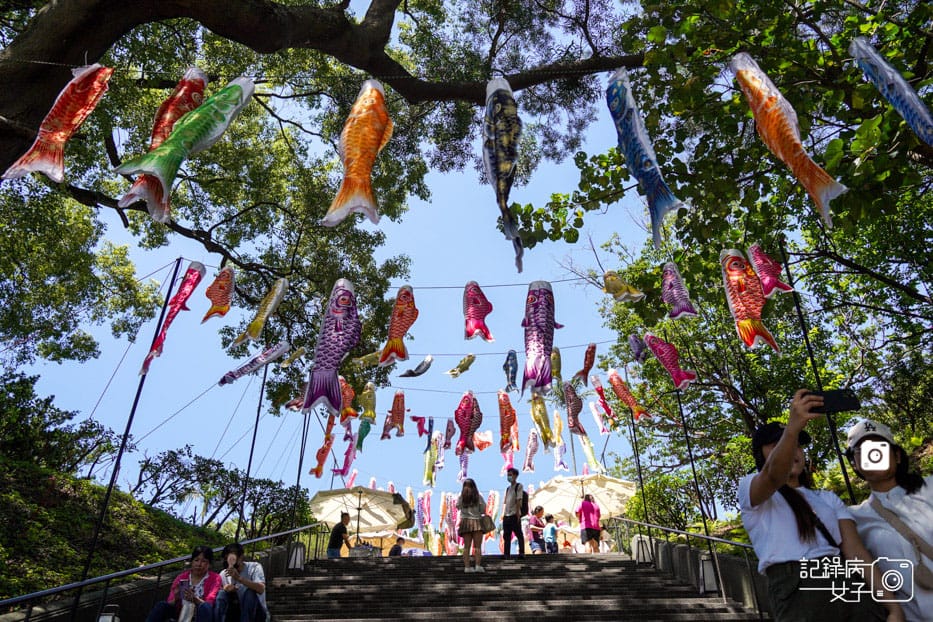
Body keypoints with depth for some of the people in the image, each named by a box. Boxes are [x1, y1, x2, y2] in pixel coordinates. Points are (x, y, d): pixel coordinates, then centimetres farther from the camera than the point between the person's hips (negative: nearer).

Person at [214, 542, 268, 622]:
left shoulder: (254, 567, -10)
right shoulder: (223, 574, 2)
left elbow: (261, 589, -28)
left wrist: (239, 578, -40)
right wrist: (227, 590, -23)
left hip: (256, 613, -4)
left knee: (249, 592, -31)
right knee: (222, 594, -18)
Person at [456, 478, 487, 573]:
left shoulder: (461, 497, 1)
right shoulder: (478, 496, -3)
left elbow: (458, 507, 13)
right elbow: (483, 510, -1)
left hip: (465, 522, 2)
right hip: (476, 522, -2)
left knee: (466, 546, 6)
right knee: (477, 546, 2)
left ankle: (467, 566, 3)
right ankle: (477, 565, -7)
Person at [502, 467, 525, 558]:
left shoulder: (519, 486, -1)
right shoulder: (508, 488, 19)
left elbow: (519, 500, -9)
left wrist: (517, 513, -15)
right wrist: (503, 514, 11)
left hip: (514, 515, -7)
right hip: (506, 515, 7)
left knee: (519, 534, -3)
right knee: (506, 535, 7)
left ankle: (521, 552, 0)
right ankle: (506, 554, 11)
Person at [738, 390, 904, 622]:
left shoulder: (828, 498, 23)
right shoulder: (749, 487, 6)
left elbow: (856, 550, 9)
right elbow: (773, 476, -19)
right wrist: (792, 427, -37)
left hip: (850, 586, 5)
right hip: (796, 591, -5)